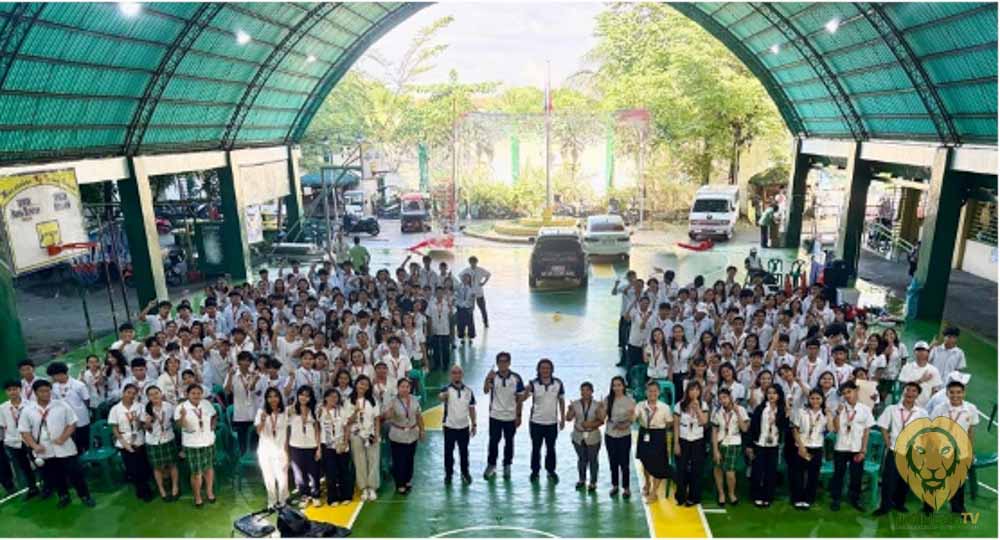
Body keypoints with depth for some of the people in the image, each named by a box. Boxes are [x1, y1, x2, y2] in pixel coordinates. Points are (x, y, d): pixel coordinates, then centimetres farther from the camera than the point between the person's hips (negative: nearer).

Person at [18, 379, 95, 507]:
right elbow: (24, 431, 1)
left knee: (75, 473, 2)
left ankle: (85, 496, 18)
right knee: (54, 476, 15)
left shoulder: (61, 405, -6)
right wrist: (34, 445, -12)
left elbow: (72, 424, -2)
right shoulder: (27, 411, -2)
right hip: (44, 452, 2)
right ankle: (64, 496, 34)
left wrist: (63, 438, -15)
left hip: (64, 448, -2)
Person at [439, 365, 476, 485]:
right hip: (449, 426, -3)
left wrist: (474, 424, 5)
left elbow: (471, 408, 7)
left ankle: (465, 473, 30)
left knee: (464, 451, 14)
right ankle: (448, 474, 24)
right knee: (448, 452, 8)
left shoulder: (468, 390, 0)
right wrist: (443, 396, -62)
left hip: (464, 427, 3)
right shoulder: (447, 389, -13)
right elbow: (440, 397, -37)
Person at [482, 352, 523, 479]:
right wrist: (488, 379, -45)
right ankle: (491, 465, 18)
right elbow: (485, 391, -26)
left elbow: (519, 398, -1)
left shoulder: (516, 378, -7)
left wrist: (519, 416, -1)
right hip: (495, 416, -1)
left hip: (511, 416, 1)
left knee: (509, 442, 12)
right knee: (493, 441, 3)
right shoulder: (493, 376, -9)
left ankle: (507, 466, 26)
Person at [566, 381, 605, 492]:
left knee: (593, 460, 5)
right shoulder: (575, 404, -1)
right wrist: (570, 409, -22)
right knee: (582, 459, 13)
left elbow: (601, 420, -5)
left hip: (593, 437, -2)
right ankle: (582, 480, 32)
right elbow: (568, 418, -4)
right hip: (578, 437, 2)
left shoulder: (597, 405, -4)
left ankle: (593, 483, 19)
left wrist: (592, 424, -21)